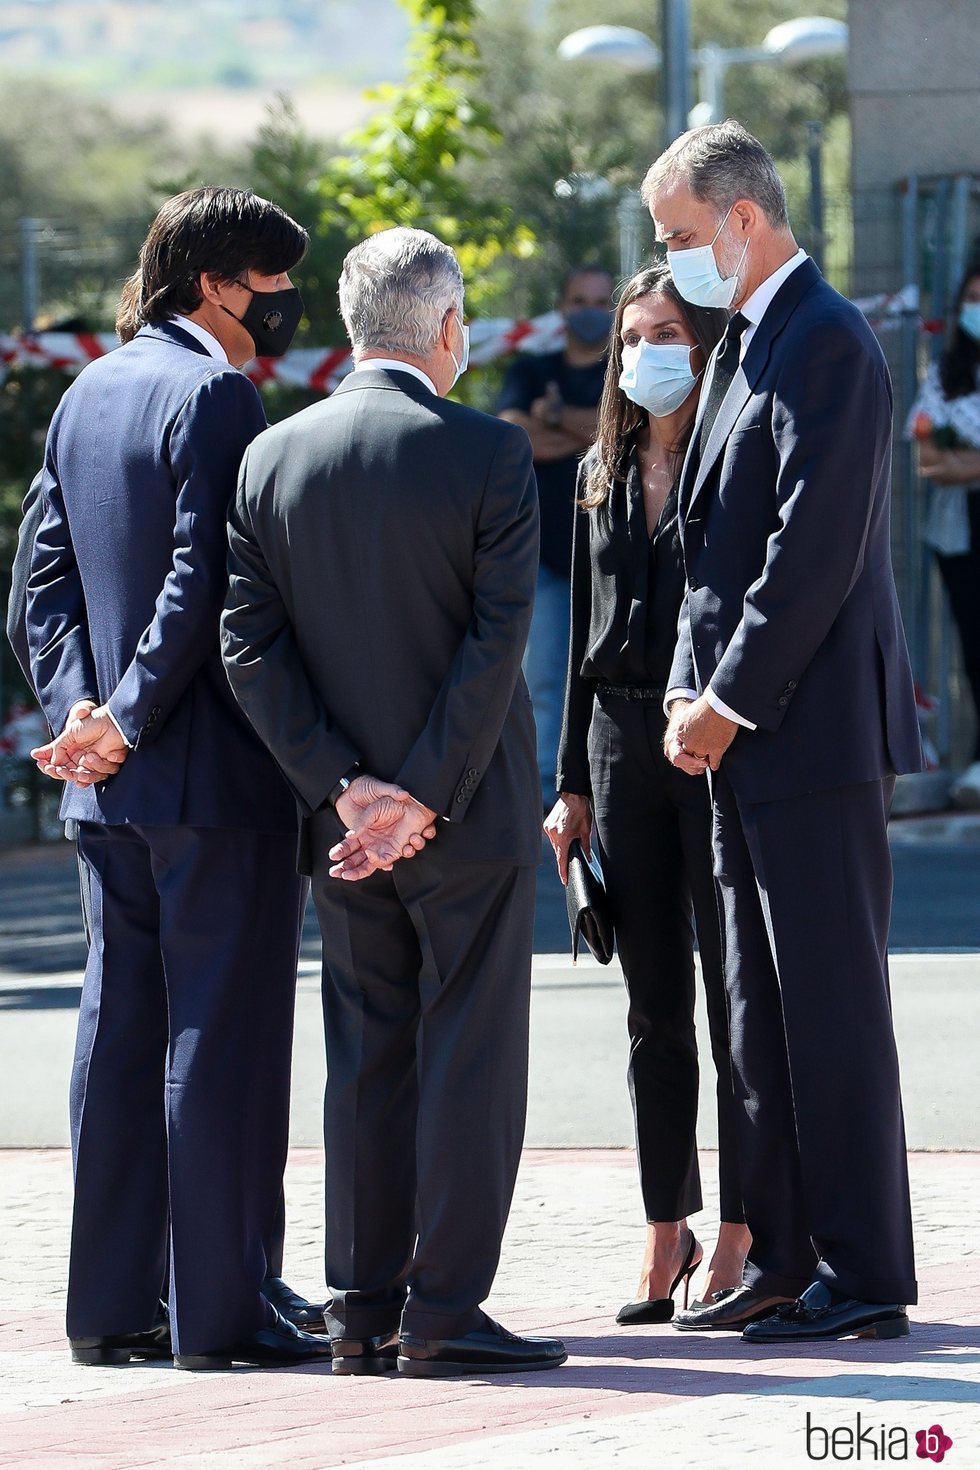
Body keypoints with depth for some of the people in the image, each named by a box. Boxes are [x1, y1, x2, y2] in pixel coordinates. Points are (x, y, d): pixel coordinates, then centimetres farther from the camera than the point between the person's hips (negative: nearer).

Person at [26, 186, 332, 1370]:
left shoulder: (86, 396, 14)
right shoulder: (212, 394, -12)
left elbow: (46, 576, 12)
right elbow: (204, 582, -20)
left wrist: (78, 706, 3)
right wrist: (130, 717, -14)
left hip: (110, 784, 8)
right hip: (215, 776, -8)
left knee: (120, 1029, 10)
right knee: (221, 1035, -4)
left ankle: (110, 1304, 12)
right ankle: (220, 1308, -2)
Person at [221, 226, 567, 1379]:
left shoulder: (272, 459, 1)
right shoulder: (489, 455, -11)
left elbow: (248, 644, -2)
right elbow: (496, 641, -16)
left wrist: (342, 786, -5)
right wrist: (427, 797, -13)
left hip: (344, 818, 4)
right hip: (473, 810, -4)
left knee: (367, 1061, 11)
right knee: (469, 1058, 1)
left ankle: (364, 1314, 11)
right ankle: (442, 1314, -2)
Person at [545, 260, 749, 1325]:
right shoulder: (604, 472, 13)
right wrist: (572, 781, 13)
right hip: (624, 742, 6)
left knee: (732, 991, -2)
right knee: (653, 1004, 7)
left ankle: (740, 1235, 3)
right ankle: (667, 1230, 12)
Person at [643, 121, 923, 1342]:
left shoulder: (824, 345, -13)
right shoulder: (743, 345, 18)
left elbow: (814, 552, -19)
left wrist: (731, 703, -14)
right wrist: (693, 694, 9)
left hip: (813, 731, -10)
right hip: (743, 734, 10)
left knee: (832, 1002, -7)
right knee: (760, 1009, 11)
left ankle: (866, 1276, -4)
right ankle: (785, 1258, 16)